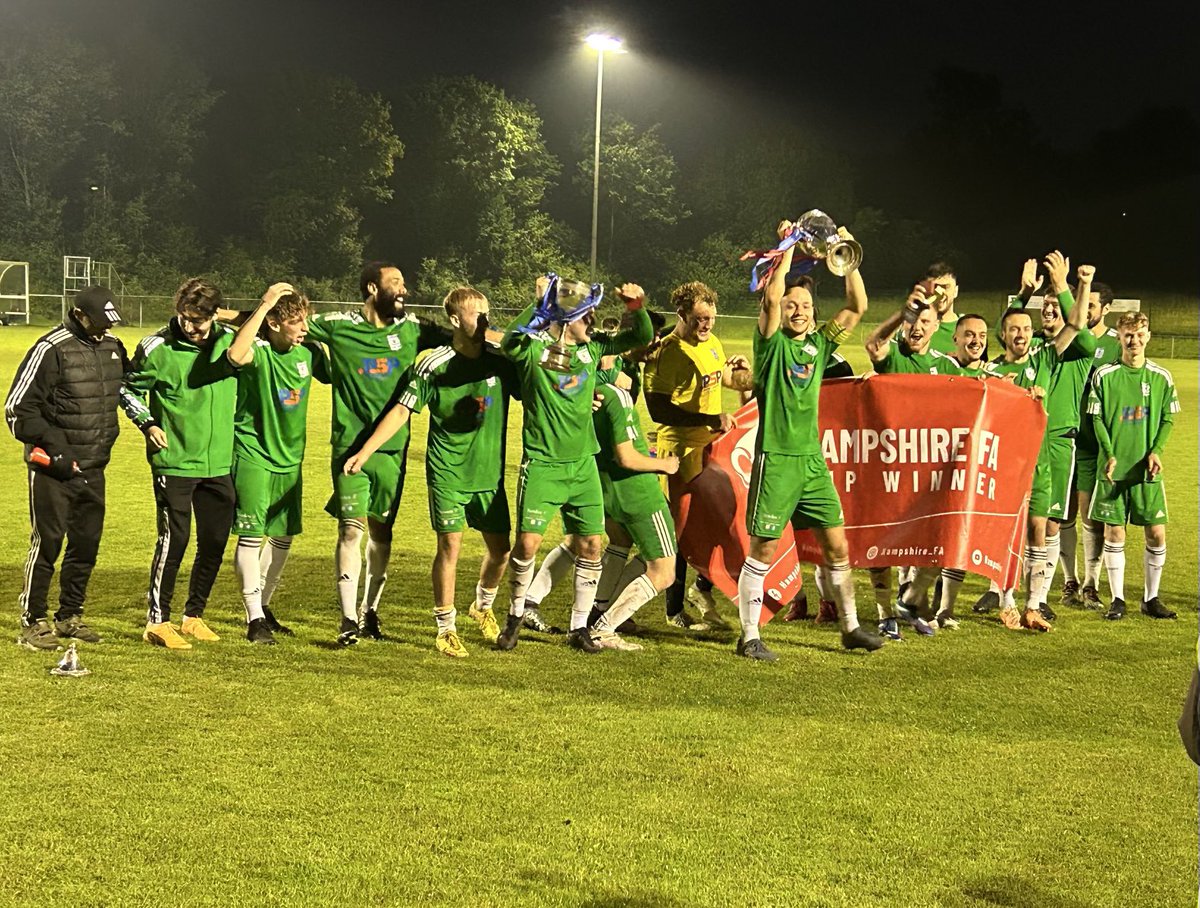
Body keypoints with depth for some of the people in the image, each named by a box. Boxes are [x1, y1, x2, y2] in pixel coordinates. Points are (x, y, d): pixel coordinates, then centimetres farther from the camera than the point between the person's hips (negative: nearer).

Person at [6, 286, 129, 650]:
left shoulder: (113, 346, 7)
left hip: (93, 468, 7)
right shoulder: (52, 349, -13)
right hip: (53, 469, -6)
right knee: (46, 544, -2)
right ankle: (32, 623, 8)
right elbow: (17, 408, -12)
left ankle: (69, 617, 24)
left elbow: (126, 388, 27)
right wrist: (52, 443, -19)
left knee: (86, 545, 11)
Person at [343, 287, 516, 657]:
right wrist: (363, 452, -11)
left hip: (490, 471, 4)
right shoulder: (435, 365, -8)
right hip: (448, 470, -4)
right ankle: (445, 628, 7)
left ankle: (483, 606, 36)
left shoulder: (501, 363, 1)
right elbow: (402, 411, -6)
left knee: (500, 548, 6)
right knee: (450, 547, -7)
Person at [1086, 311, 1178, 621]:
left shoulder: (1161, 377, 4)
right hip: (1113, 468, -1)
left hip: (1147, 469, 1)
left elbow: (1168, 419, 6)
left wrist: (1156, 451, -9)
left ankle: (1151, 598, 14)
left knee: (1156, 534, 0)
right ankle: (1117, 599, 11)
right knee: (1114, 533, 1)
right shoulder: (1104, 375, 0)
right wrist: (1110, 454, -11)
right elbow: (1097, 419, 0)